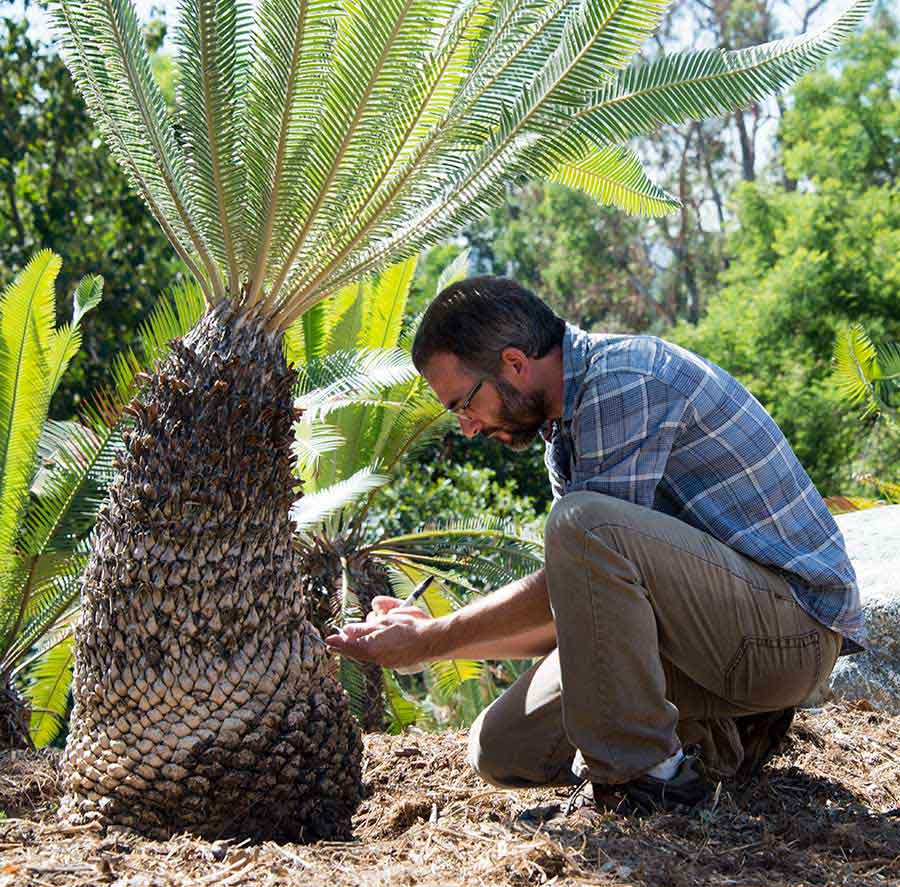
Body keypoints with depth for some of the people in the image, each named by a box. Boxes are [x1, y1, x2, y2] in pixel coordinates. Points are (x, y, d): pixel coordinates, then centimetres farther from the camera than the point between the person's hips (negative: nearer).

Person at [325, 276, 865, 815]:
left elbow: (588, 537, -20)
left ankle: (642, 771, -19)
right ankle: (726, 735, 7)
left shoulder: (626, 380, -18)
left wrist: (432, 639, -11)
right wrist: (430, 630, 9)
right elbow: (573, 603, 16)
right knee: (505, 751, 0)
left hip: (796, 622, -9)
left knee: (582, 522, -32)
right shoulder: (565, 435, 13)